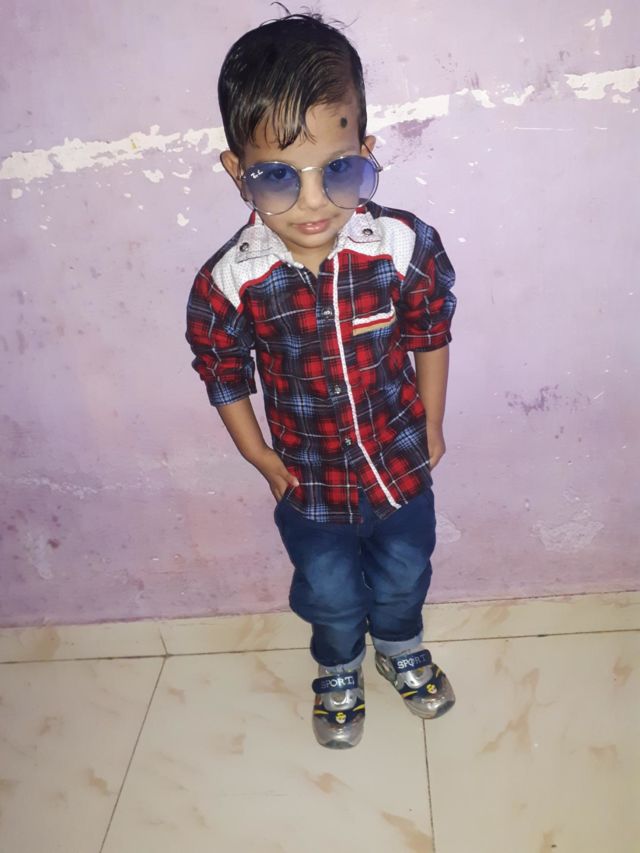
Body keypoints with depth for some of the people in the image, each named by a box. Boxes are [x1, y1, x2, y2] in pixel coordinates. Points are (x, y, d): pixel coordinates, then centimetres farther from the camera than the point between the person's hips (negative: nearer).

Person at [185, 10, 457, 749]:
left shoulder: (406, 246, -22)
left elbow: (431, 335, -6)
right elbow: (225, 376, -8)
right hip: (310, 484, -1)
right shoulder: (228, 283, -24)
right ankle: (339, 674, 56)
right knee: (330, 596, 23)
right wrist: (263, 460, -4)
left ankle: (401, 650, 60)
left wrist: (431, 424, 1)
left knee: (403, 578, 26)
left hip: (401, 464, 1)